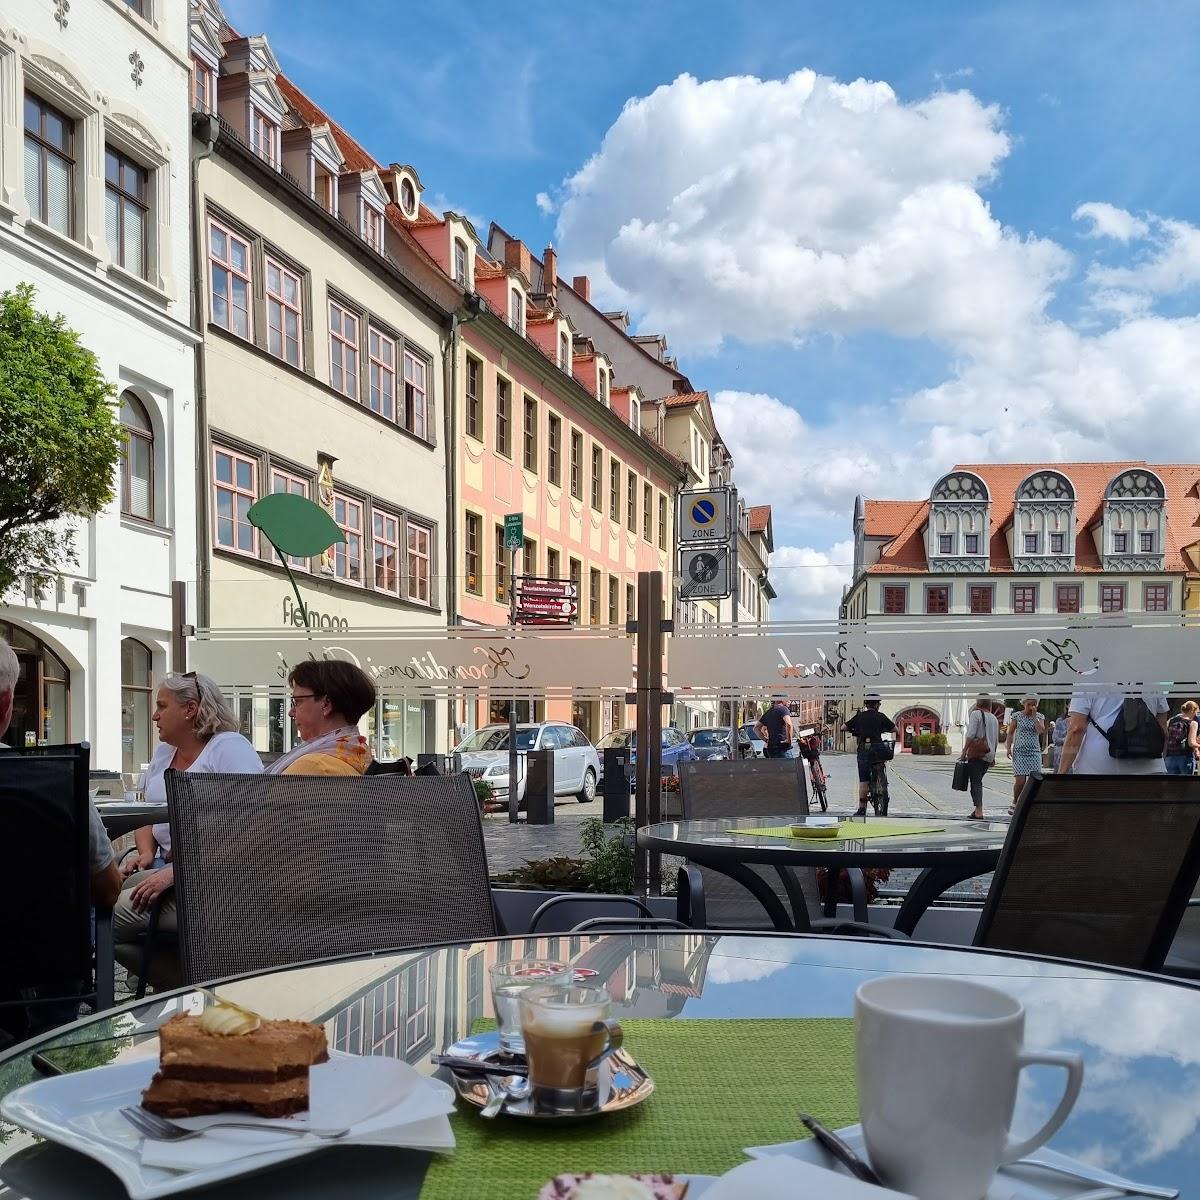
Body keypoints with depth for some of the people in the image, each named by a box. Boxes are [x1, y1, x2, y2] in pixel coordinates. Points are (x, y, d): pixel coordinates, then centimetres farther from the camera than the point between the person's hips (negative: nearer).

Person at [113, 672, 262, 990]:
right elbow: (146, 813, 23)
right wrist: (146, 852, -1)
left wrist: (173, 873, -24)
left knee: (104, 920, -20)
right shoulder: (163, 752, 19)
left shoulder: (231, 748, -9)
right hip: (166, 867, 9)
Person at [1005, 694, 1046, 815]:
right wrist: (1008, 747, -6)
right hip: (1019, 752, -2)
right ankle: (1015, 803, 12)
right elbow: (1010, 733, 5)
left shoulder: (1039, 716, 8)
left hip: (1035, 752, 2)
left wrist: (1034, 716, -9)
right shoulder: (1016, 716, 3)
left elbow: (1041, 731, -9)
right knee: (1020, 780, -10)